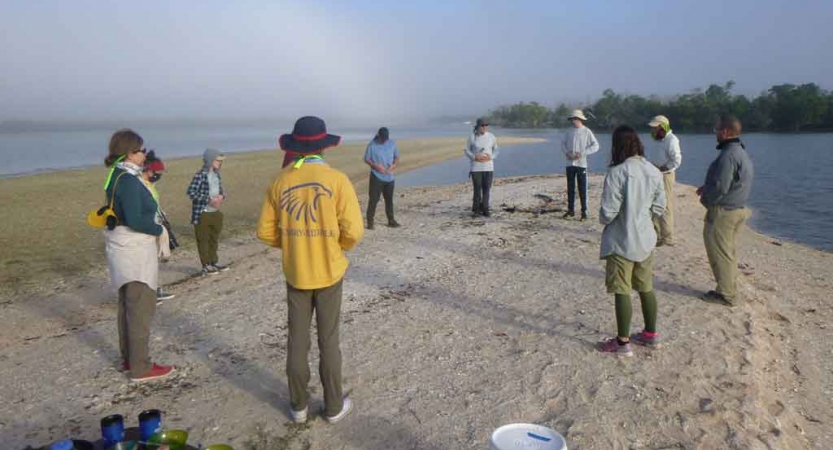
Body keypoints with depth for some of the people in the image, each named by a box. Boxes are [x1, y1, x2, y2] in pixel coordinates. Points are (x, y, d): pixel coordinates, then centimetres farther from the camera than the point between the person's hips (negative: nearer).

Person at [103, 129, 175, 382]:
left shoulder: (117, 177, 10)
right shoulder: (128, 180, -19)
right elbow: (135, 220, -25)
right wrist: (159, 231, -11)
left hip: (124, 247, 10)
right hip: (134, 249, -10)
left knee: (129, 306, 18)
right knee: (142, 308, -3)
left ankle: (129, 358, 30)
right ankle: (141, 368, 3)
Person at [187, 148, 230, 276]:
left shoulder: (216, 175, 8)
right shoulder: (200, 175, -16)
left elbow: (221, 190, 18)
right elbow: (191, 192, -21)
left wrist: (221, 196, -5)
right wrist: (209, 200, -21)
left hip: (216, 212, 8)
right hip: (203, 213, -8)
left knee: (214, 239, 17)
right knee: (203, 240, 3)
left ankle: (214, 262, 30)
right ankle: (206, 266, 12)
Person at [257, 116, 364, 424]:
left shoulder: (281, 181, -5)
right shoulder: (336, 180, -14)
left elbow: (265, 231, -1)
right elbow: (353, 231, -17)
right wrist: (337, 247, 4)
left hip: (295, 273, 2)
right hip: (329, 271, -2)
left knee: (297, 340, 14)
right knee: (328, 341, 10)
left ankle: (299, 406, 27)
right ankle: (334, 406, 23)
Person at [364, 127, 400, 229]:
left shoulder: (392, 144, 2)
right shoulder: (372, 145, -9)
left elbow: (397, 157, 10)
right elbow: (366, 159, -4)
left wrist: (394, 165, -10)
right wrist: (376, 166, -20)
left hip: (389, 177, 4)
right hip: (376, 177, -4)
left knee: (389, 199, 13)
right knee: (373, 199, -6)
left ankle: (391, 220, 23)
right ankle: (370, 222, 0)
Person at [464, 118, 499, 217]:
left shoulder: (491, 137, 0)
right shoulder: (472, 136, -5)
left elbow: (496, 150, 9)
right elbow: (467, 150, 2)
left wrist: (490, 157, -11)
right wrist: (475, 157, -15)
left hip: (488, 166, 2)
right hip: (476, 167, -2)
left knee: (486, 189, 1)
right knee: (477, 189, -3)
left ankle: (485, 210, 12)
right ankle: (476, 209, 14)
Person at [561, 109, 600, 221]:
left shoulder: (586, 132, -3)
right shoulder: (569, 131, 10)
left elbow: (595, 146, -6)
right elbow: (563, 143, 14)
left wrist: (582, 153, -16)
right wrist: (566, 152, -6)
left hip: (581, 164, -4)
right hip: (570, 163, 4)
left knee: (582, 189, -2)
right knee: (570, 188, 8)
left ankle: (584, 212, 4)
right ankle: (571, 210, 17)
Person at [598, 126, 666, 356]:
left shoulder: (617, 173, -21)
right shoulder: (654, 171, -1)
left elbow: (608, 212, -21)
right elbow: (659, 207, 6)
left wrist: (603, 218, 1)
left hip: (621, 242, -6)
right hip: (645, 239, 6)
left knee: (622, 292, 4)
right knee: (646, 288, 19)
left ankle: (623, 342, 13)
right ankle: (651, 334, 32)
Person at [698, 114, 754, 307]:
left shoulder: (728, 155, -22)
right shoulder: (742, 152, 12)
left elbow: (720, 187, -26)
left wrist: (706, 199, -8)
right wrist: (707, 187, 11)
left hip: (722, 212, -10)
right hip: (738, 209, 10)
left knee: (720, 253, 1)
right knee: (727, 252, 18)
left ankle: (726, 294, 9)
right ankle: (727, 289, 27)